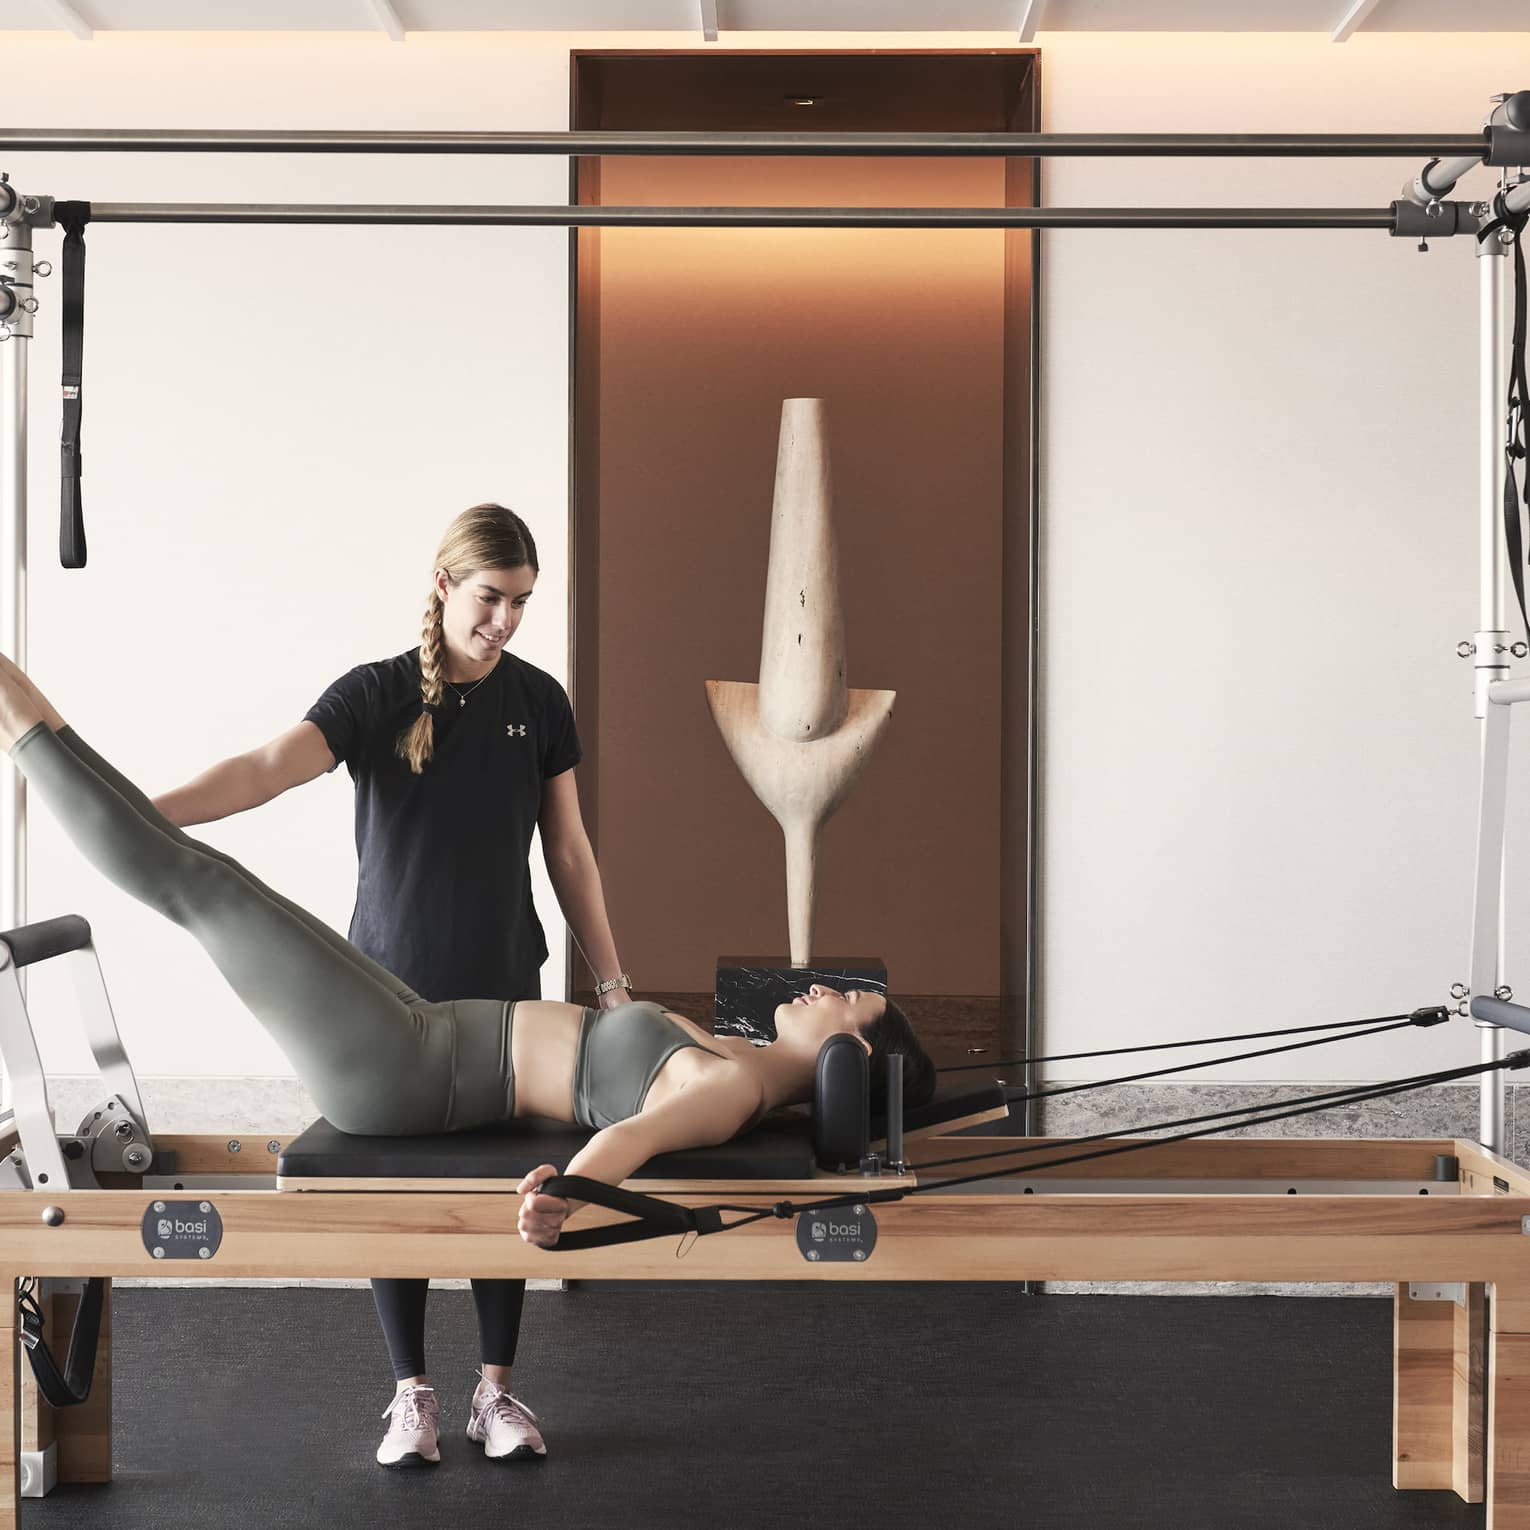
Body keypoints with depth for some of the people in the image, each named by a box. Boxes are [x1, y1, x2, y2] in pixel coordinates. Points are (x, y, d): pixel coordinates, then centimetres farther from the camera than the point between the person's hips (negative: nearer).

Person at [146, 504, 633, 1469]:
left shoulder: (539, 702, 1)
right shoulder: (376, 695, -8)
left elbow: (569, 852, 8)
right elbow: (266, 770, -23)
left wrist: (612, 981, 7)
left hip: (505, 987, 2)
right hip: (393, 989, -2)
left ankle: (498, 1390, 20)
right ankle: (413, 1394, 18)